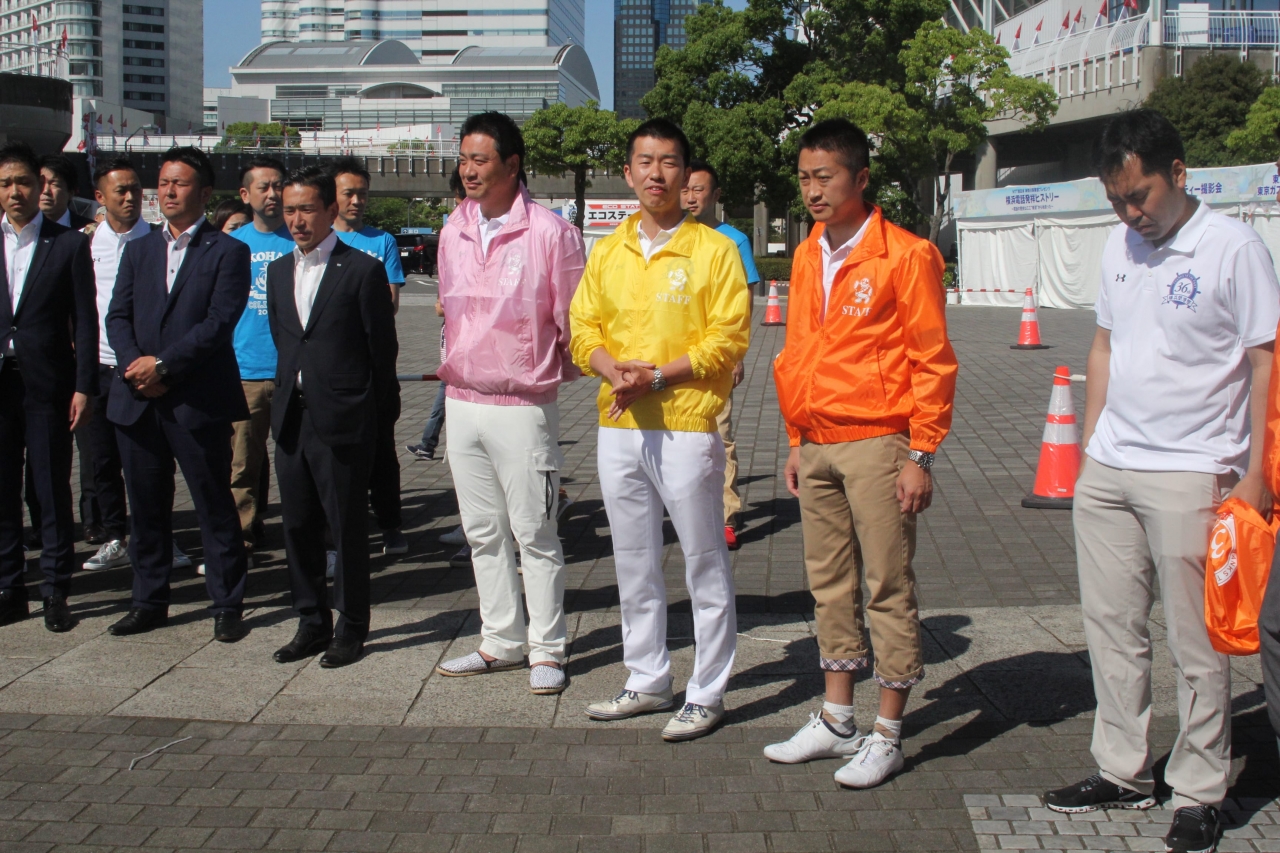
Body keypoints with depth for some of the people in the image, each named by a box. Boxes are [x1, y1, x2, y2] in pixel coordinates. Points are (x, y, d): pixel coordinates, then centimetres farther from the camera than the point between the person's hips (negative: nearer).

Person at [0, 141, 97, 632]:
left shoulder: (69, 244, 1)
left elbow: (85, 321, -1)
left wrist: (83, 387, -7)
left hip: (46, 384, -3)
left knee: (53, 491, 3)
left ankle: (55, 593, 11)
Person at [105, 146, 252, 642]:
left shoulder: (227, 252, 0)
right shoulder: (138, 251, 17)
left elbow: (219, 322, -11)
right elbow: (117, 317, 9)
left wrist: (163, 364, -15)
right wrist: (135, 365, -9)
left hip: (198, 401, -5)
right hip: (138, 401, 5)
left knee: (215, 508, 2)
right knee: (146, 508, 12)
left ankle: (227, 606, 10)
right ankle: (149, 602, 22)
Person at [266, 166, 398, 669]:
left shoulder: (362, 270, -6)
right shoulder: (278, 272, 13)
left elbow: (382, 348, -4)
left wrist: (378, 413, 0)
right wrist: (289, 392, 14)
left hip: (343, 421, -6)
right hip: (291, 417, 6)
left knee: (348, 528, 2)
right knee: (298, 526, 11)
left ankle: (351, 627, 14)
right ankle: (311, 622, 23)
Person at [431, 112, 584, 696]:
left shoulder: (549, 232, -10)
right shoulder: (453, 231, 9)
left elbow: (572, 321, -4)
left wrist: (552, 373, 4)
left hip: (523, 404, -6)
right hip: (462, 401, 6)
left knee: (534, 535, 1)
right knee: (483, 534, 13)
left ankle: (546, 650, 13)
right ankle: (501, 643, 25)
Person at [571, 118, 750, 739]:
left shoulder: (714, 249, -4)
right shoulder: (608, 251, 12)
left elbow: (728, 338, -10)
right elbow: (583, 328, 10)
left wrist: (655, 376, -17)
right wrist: (613, 370, -11)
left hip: (686, 426, -5)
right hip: (619, 426, 6)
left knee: (704, 565, 2)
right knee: (634, 564, 14)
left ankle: (707, 694, 13)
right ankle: (648, 682, 28)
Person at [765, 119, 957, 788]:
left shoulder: (903, 255, -8)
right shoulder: (806, 257, 13)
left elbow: (934, 361, -9)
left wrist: (920, 455, -13)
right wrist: (797, 442, 16)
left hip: (877, 444, -7)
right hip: (818, 448, 7)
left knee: (888, 588, 1)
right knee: (830, 585, 13)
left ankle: (887, 737, 10)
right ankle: (837, 721, 24)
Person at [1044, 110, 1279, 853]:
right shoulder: (1120, 247, 11)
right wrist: (1089, 445, 15)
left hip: (1190, 475, -6)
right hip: (1108, 472, 7)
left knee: (1198, 645, 3)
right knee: (1111, 625, 13)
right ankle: (1124, 770, 27)